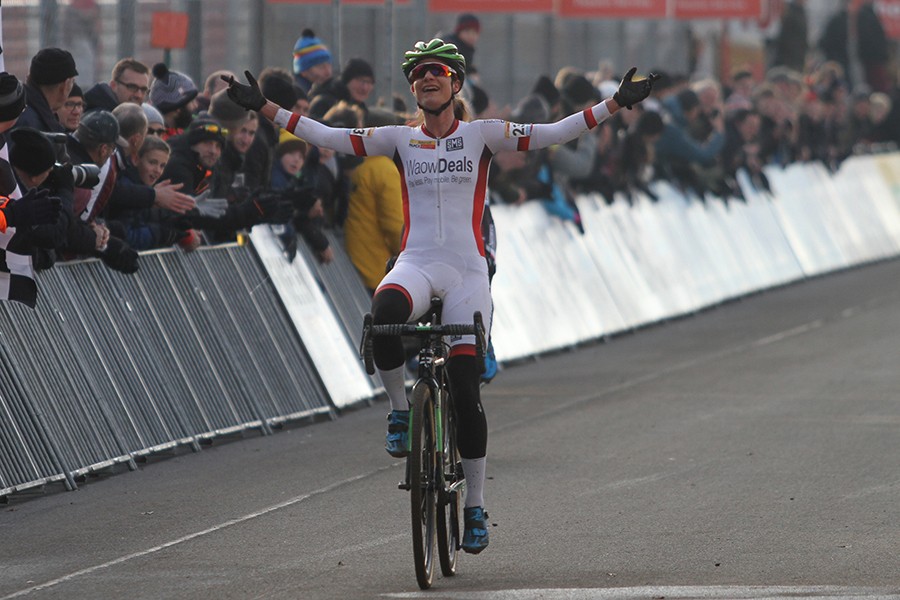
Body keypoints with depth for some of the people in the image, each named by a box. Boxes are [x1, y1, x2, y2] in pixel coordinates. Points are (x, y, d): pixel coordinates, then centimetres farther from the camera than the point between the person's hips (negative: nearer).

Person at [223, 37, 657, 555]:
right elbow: (327, 137, 8)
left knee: (466, 389, -6)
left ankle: (476, 507, 6)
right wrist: (264, 107, 3)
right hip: (416, 264, 0)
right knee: (384, 316, -37)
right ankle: (400, 410, -11)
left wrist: (617, 104, -7)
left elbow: (553, 134, 1)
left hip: (467, 272, 0)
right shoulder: (400, 139, 10)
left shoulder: (481, 135, 5)